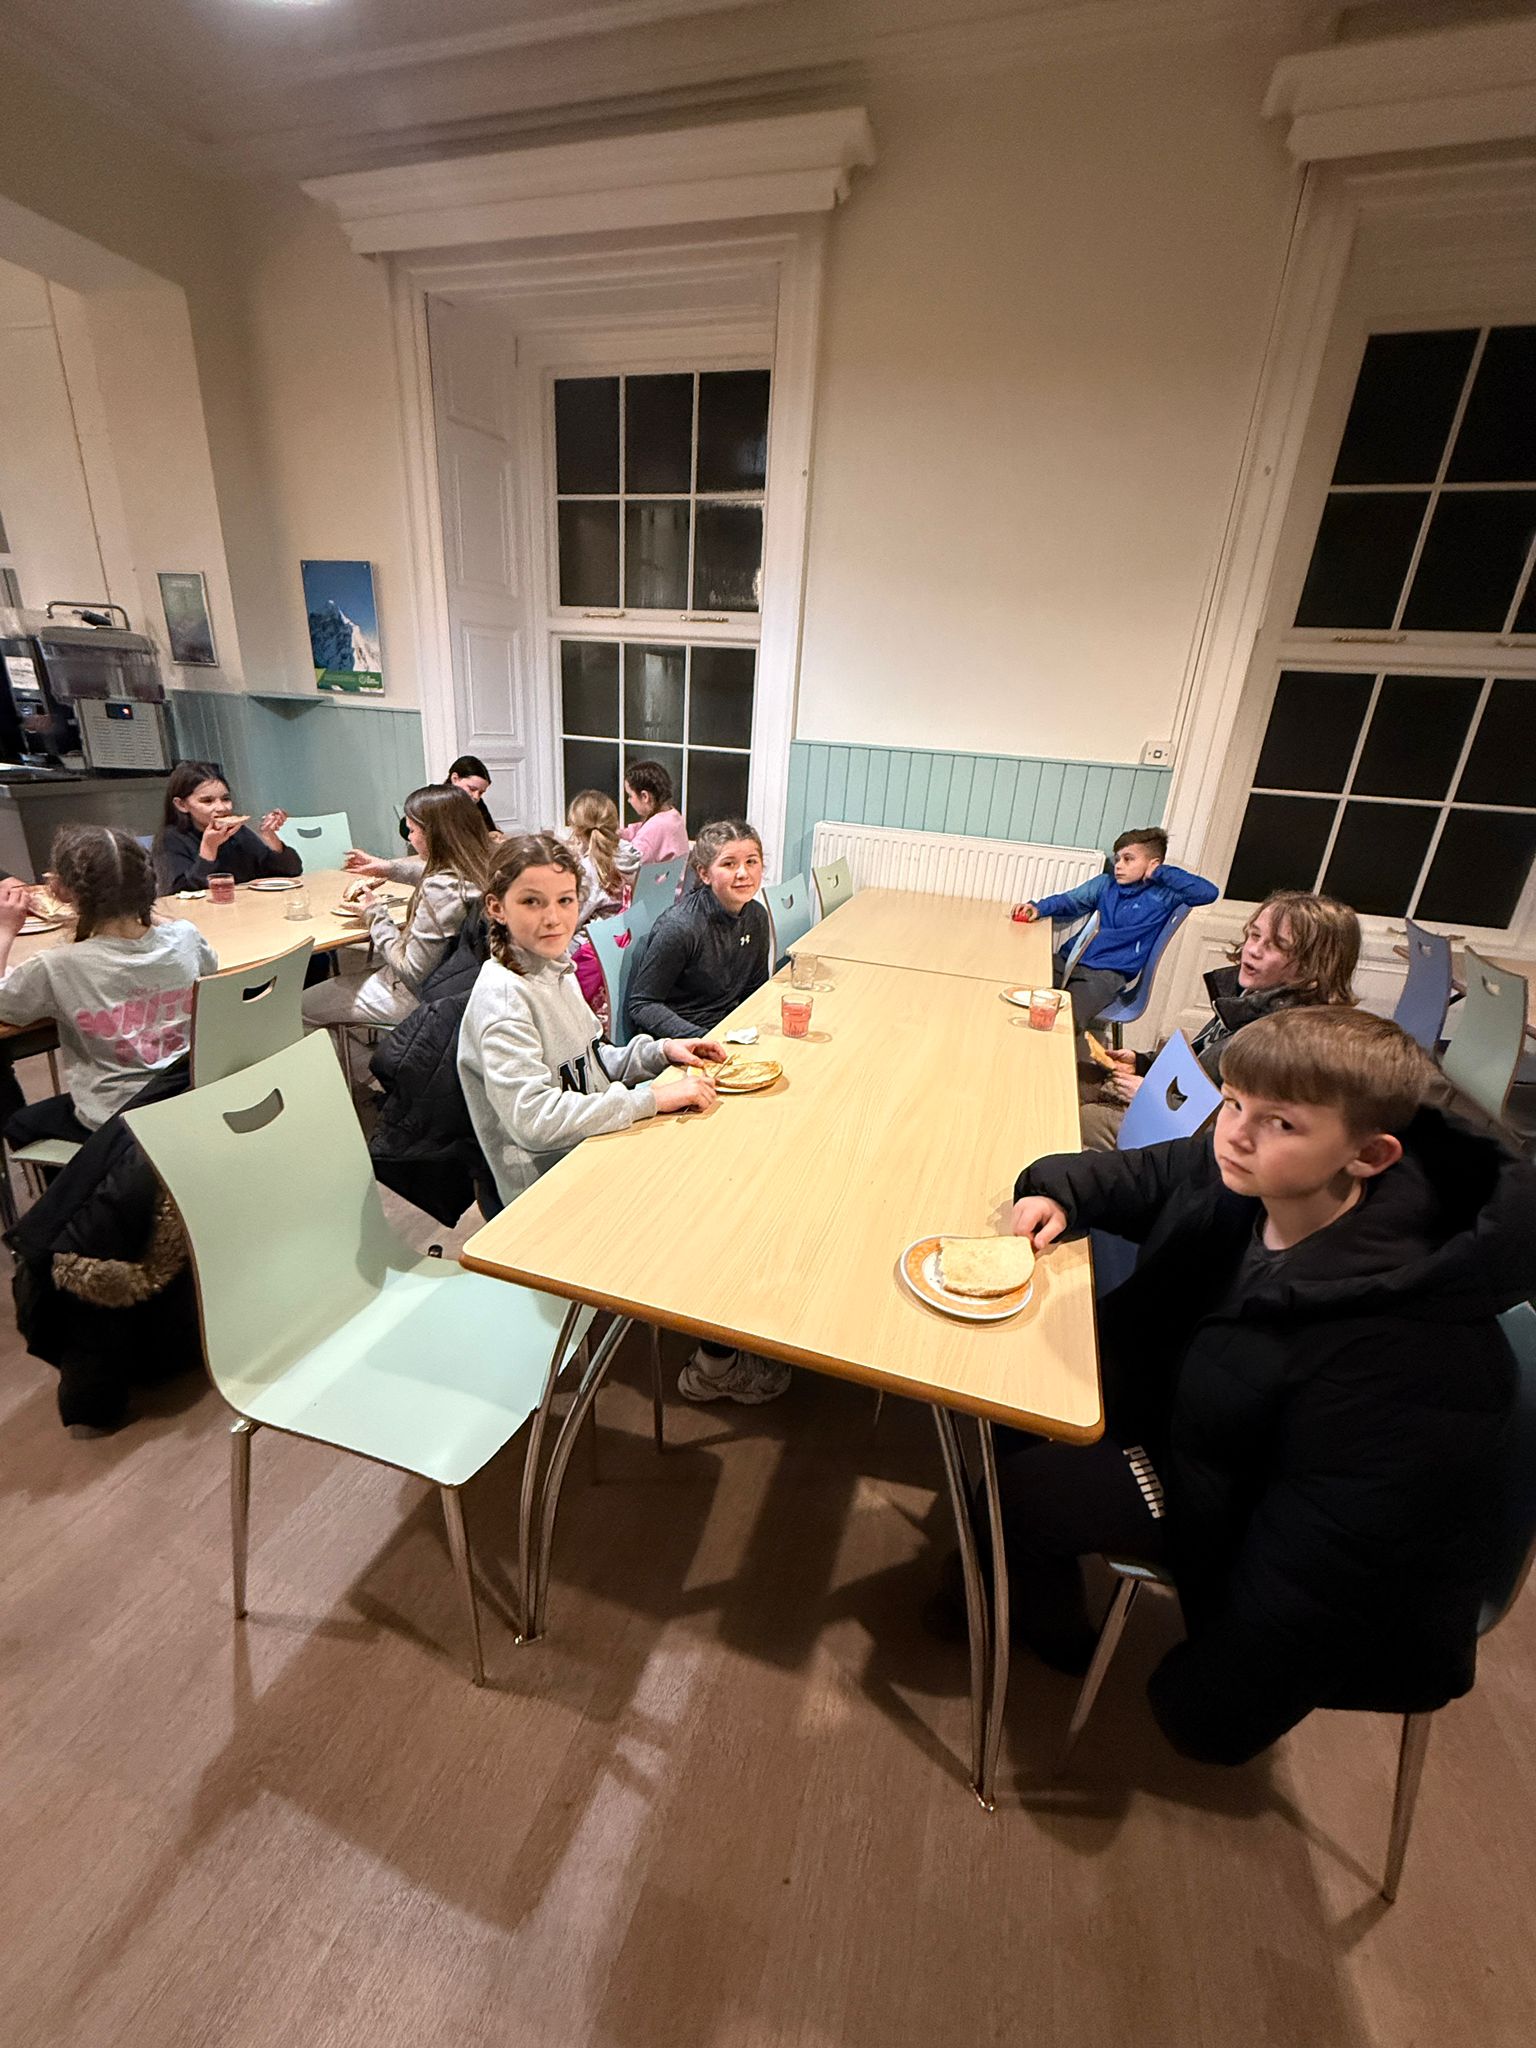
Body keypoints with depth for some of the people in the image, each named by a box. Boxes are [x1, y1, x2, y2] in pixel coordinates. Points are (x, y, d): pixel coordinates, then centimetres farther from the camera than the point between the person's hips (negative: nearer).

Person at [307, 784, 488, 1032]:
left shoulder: (439, 890, -33)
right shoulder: (479, 866, -7)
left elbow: (411, 971, -24)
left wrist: (375, 914, -14)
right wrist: (390, 867, 19)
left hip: (417, 996, -9)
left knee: (304, 1005, 10)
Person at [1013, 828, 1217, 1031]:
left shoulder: (1162, 896, 2)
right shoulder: (1105, 883, 13)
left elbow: (1209, 892, -7)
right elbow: (1070, 901, 12)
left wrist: (1160, 873, -6)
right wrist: (1038, 908, -8)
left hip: (1105, 975, -5)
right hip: (1068, 961, 5)